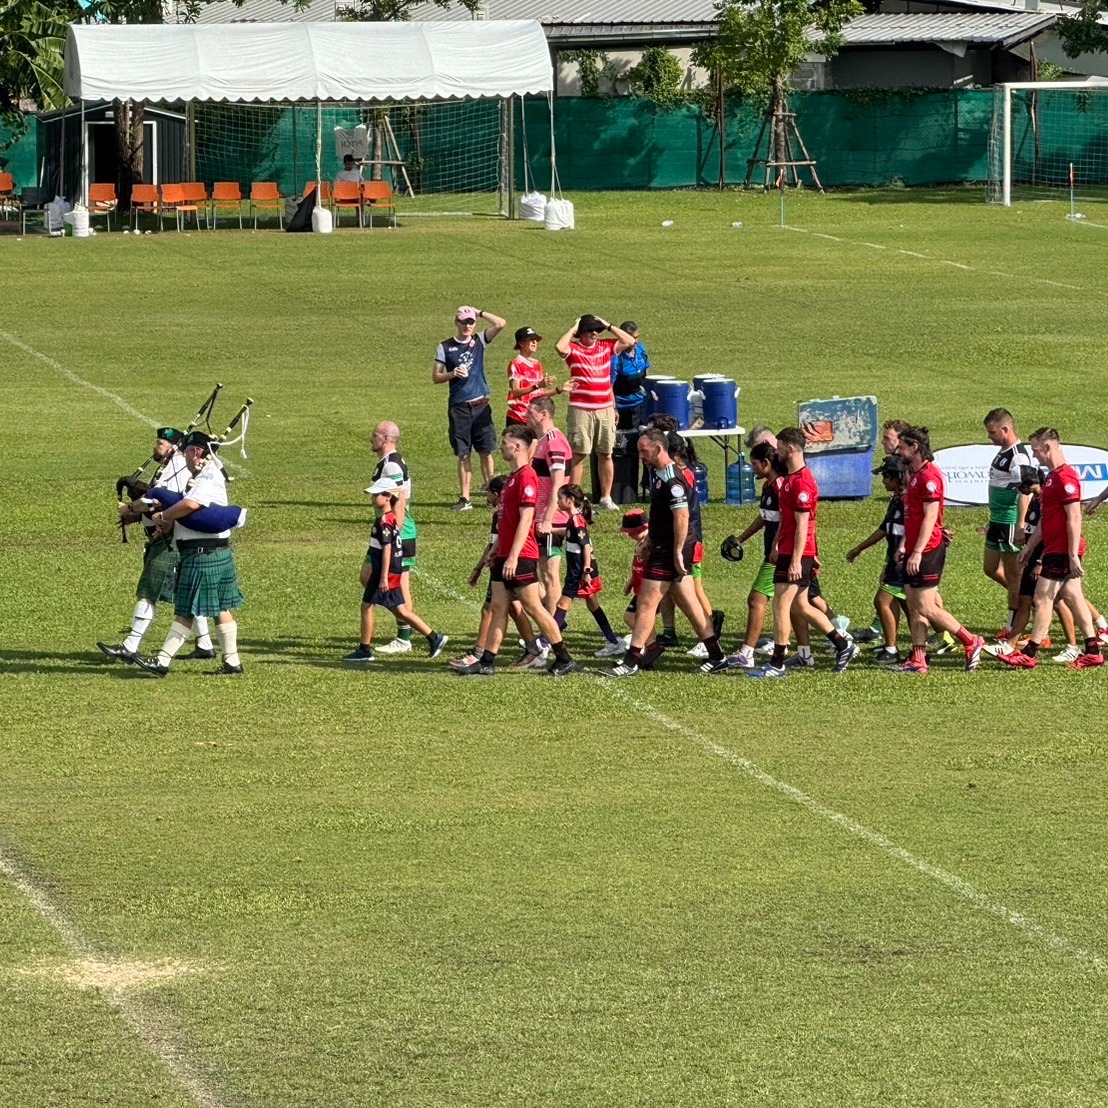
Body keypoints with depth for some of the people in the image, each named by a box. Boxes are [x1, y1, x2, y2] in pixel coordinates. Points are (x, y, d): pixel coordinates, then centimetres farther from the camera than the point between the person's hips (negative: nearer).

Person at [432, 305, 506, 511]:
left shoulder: (479, 341, 6)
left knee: (486, 452, 0)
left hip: (480, 405, 0)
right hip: (459, 407, 0)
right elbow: (435, 377, 5)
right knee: (463, 455, 3)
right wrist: (452, 374, -13)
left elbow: (500, 324, -6)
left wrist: (480, 313, -3)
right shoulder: (445, 347, 4)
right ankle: (464, 498, 5)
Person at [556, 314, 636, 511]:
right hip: (580, 410, -4)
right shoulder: (573, 348, -2)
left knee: (606, 454, 9)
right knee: (578, 455, -2)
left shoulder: (606, 346, 11)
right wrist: (573, 329, -9)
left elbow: (629, 342, 6)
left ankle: (606, 497, 17)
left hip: (605, 409, 4)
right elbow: (560, 347, -23)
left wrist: (608, 326, 5)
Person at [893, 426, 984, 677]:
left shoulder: (929, 476, -15)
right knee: (914, 607, 8)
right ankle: (918, 660, 9)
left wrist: (917, 552, -24)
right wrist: (904, 544, 17)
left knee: (926, 608, -8)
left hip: (927, 552, -10)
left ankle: (971, 642, 1)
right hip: (914, 551, 10)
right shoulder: (914, 474, 16)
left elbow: (930, 517, -21)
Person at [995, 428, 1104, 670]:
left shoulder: (1065, 477, -16)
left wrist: (1073, 555, -24)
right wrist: (1030, 547, 27)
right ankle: (1093, 651, 11)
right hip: (1054, 549, 10)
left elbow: (1074, 518, -21)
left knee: (1043, 598, -7)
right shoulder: (1053, 477, 17)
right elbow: (1045, 519, 25)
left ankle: (1030, 654, -4)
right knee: (1073, 598, 10)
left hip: (1062, 551, -10)